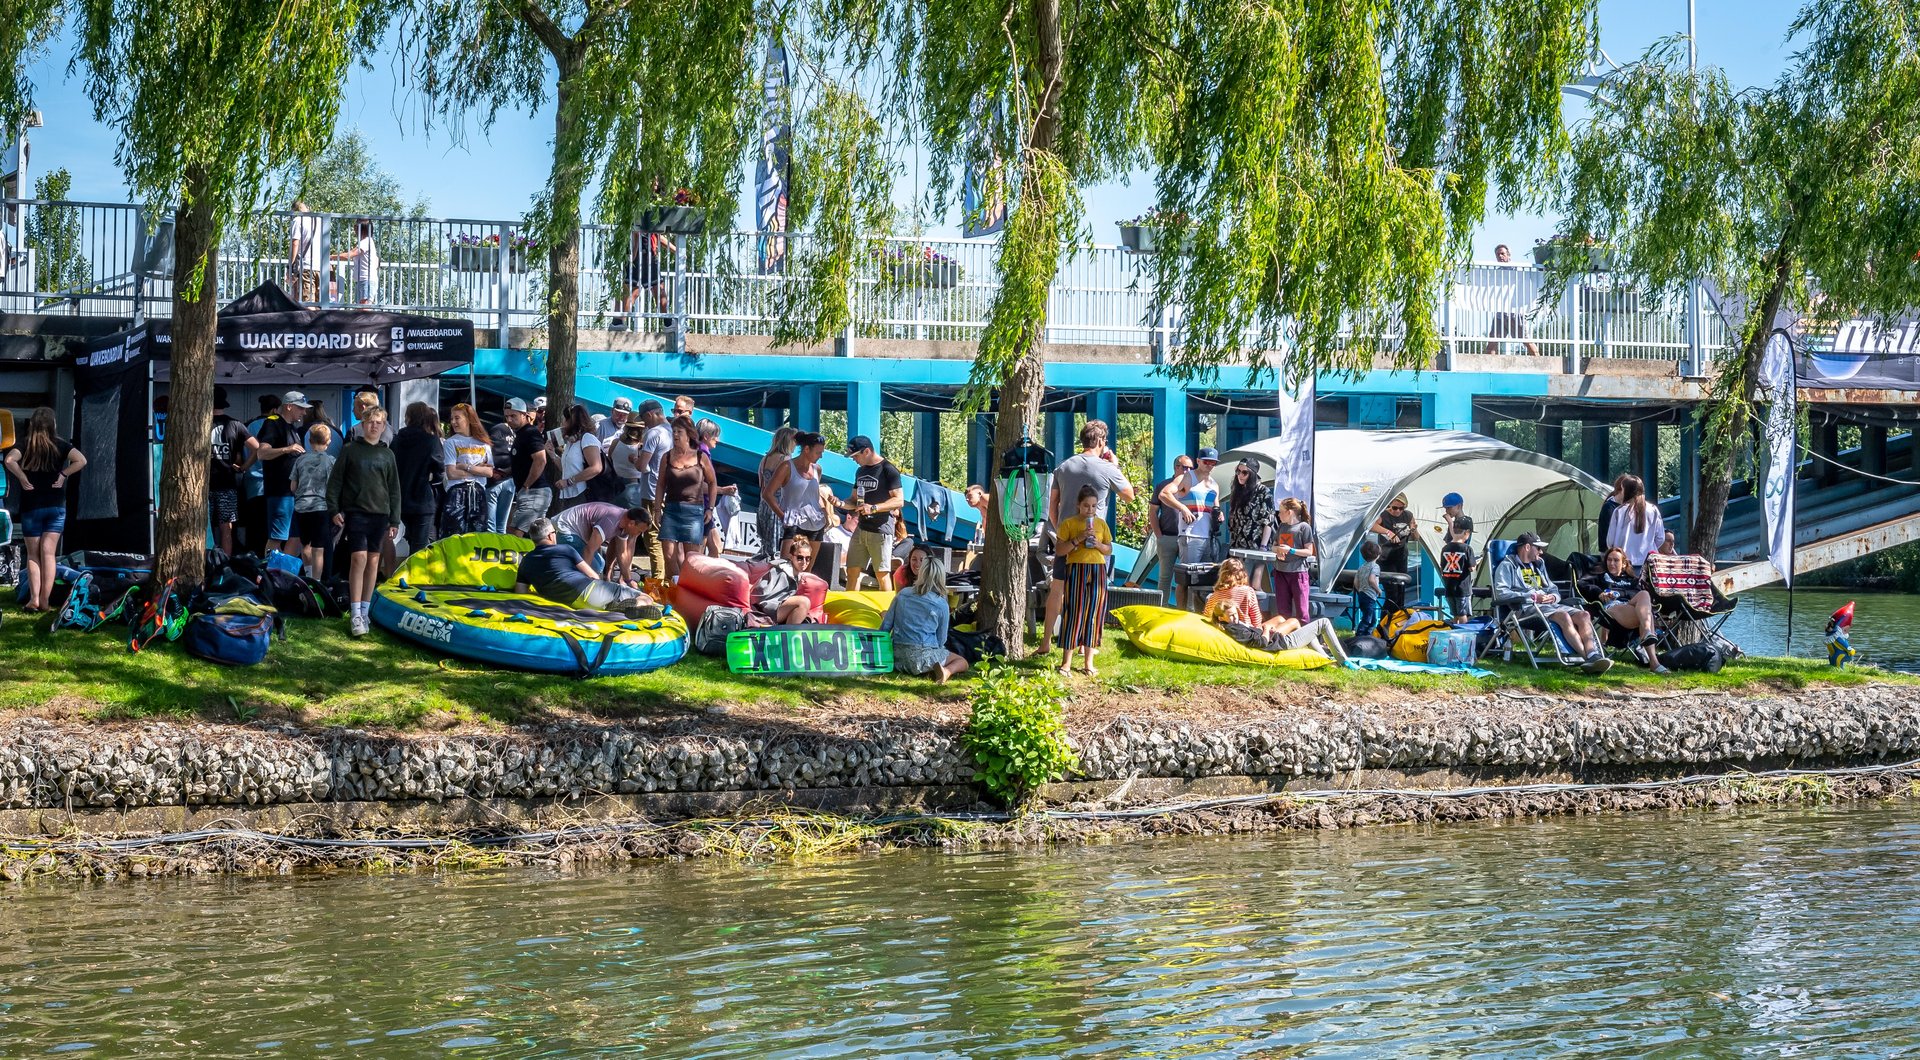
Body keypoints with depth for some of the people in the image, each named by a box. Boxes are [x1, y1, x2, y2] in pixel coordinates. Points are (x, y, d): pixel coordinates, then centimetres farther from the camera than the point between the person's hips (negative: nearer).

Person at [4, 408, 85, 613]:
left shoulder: (25, 444, -3)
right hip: (56, 505, 0)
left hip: (30, 505, 0)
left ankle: (34, 598, -4)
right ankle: (45, 600, -3)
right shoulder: (60, 444, -2)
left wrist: (22, 478, -10)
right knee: (48, 553, 2)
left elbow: (10, 460, -23)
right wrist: (63, 475, -6)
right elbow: (81, 460, -16)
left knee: (33, 554, 8)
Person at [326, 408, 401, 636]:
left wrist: (394, 521, 10)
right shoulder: (350, 450, 3)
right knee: (359, 558, -13)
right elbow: (335, 481, 3)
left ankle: (365, 611, 14)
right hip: (355, 512, -4)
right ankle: (355, 615, -12)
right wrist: (334, 509, -5)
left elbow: (394, 489, 14)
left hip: (380, 514, 4)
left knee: (373, 561, 5)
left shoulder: (388, 455, 12)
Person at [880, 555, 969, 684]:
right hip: (922, 656, -4)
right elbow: (941, 640, 2)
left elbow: (885, 626, 6)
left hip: (897, 655, 4)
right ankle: (946, 672, -16)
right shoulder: (941, 604, -4)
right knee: (962, 663, 17)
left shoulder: (902, 594, 5)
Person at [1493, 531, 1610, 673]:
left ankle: (1594, 655, -40)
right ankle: (1587, 658, -42)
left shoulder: (1539, 565, 31)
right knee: (1564, 616, -34)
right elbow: (1500, 593, -9)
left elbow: (1554, 590, 31)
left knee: (1584, 616, -20)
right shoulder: (1508, 565, 7)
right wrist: (1532, 597, -14)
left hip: (1551, 606, 7)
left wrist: (1553, 597, 3)